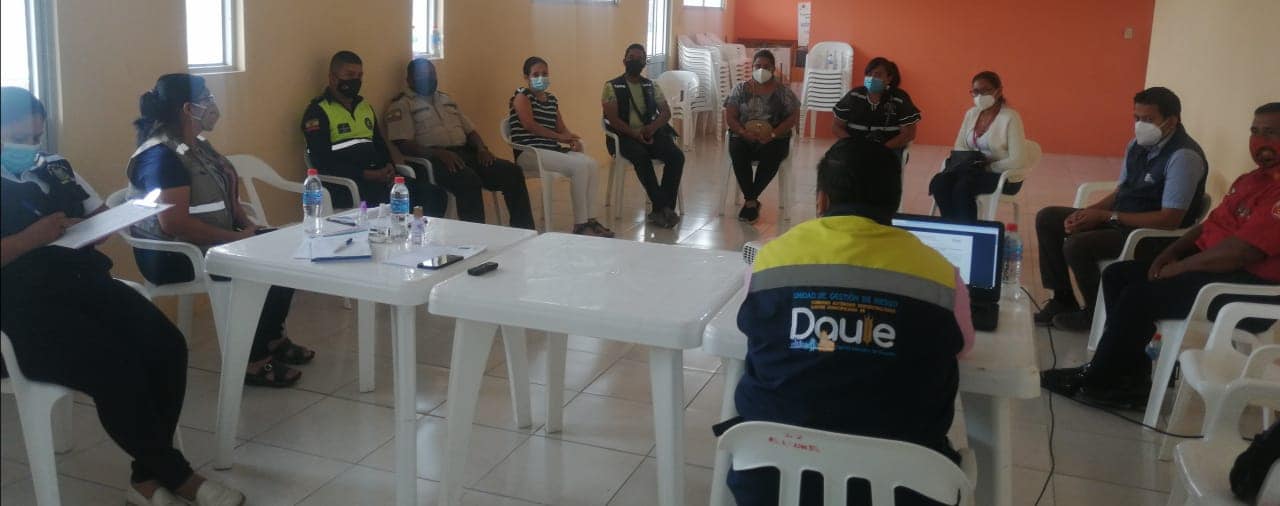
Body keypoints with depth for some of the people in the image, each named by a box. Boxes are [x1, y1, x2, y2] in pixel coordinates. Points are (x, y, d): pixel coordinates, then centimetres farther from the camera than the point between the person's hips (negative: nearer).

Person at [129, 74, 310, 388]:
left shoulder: (198, 146, 10)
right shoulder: (162, 156, -21)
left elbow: (224, 196, 19)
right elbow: (174, 224, -28)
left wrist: (246, 224, 0)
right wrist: (237, 238, -23)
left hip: (213, 242, 10)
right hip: (176, 256, -10)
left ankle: (272, 338, 14)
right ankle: (254, 360, -10)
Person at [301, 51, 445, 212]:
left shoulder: (365, 106, 20)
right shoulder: (318, 112, -4)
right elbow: (323, 163, -13)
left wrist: (389, 167, -1)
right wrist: (368, 175, -19)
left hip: (378, 176, 7)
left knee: (435, 195, -13)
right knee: (391, 201, -35)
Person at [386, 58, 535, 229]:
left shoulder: (447, 100, 26)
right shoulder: (401, 105, 3)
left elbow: (470, 130, 25)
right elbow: (404, 144, -10)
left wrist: (482, 148, 2)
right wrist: (440, 153, -24)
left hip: (465, 153, 7)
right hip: (434, 159, -7)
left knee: (512, 172, -13)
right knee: (469, 180, -38)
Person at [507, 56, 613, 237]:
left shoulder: (551, 99, 20)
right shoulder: (522, 96, -2)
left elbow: (561, 128, 17)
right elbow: (529, 125, -14)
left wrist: (573, 139, -6)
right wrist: (560, 137, -11)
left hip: (552, 150, 8)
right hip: (529, 153, -8)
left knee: (591, 164, -16)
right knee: (579, 166, -26)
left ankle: (588, 219, -11)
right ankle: (580, 224, -20)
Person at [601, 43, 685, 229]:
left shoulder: (652, 86, 17)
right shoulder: (612, 86, 3)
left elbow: (666, 112, 8)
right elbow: (612, 118, -6)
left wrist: (653, 127, -14)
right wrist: (635, 133, -19)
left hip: (651, 134, 4)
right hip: (625, 136, -4)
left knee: (677, 156, -24)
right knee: (642, 156, -37)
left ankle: (660, 210, -24)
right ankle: (663, 208, -33)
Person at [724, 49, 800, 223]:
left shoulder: (783, 92, 7)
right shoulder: (741, 89, 11)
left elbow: (793, 117, 0)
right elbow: (730, 116, 5)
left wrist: (773, 134, -16)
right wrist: (743, 132, -16)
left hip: (774, 139, -1)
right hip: (743, 137, 1)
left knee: (772, 155, -35)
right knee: (736, 151, -34)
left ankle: (750, 200, -21)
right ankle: (751, 201, -24)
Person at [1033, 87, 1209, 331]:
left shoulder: (1184, 156, -22)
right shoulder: (1138, 145, 5)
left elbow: (1170, 219, -26)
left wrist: (1107, 216, -23)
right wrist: (1087, 213, -6)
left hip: (1155, 236, -9)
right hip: (1121, 221, 9)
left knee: (1076, 246, -28)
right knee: (1047, 219, 4)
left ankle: (1097, 311, -2)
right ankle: (1063, 300, 11)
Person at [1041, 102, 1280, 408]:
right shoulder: (1251, 179, 15)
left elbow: (1242, 251, -26)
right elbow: (1212, 223, 20)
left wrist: (1179, 267, -16)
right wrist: (1170, 253, 4)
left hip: (1250, 284, -11)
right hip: (1211, 264, 11)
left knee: (1141, 295, -22)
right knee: (1118, 276, 3)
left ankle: (1097, 379, -4)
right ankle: (1132, 378, 1)